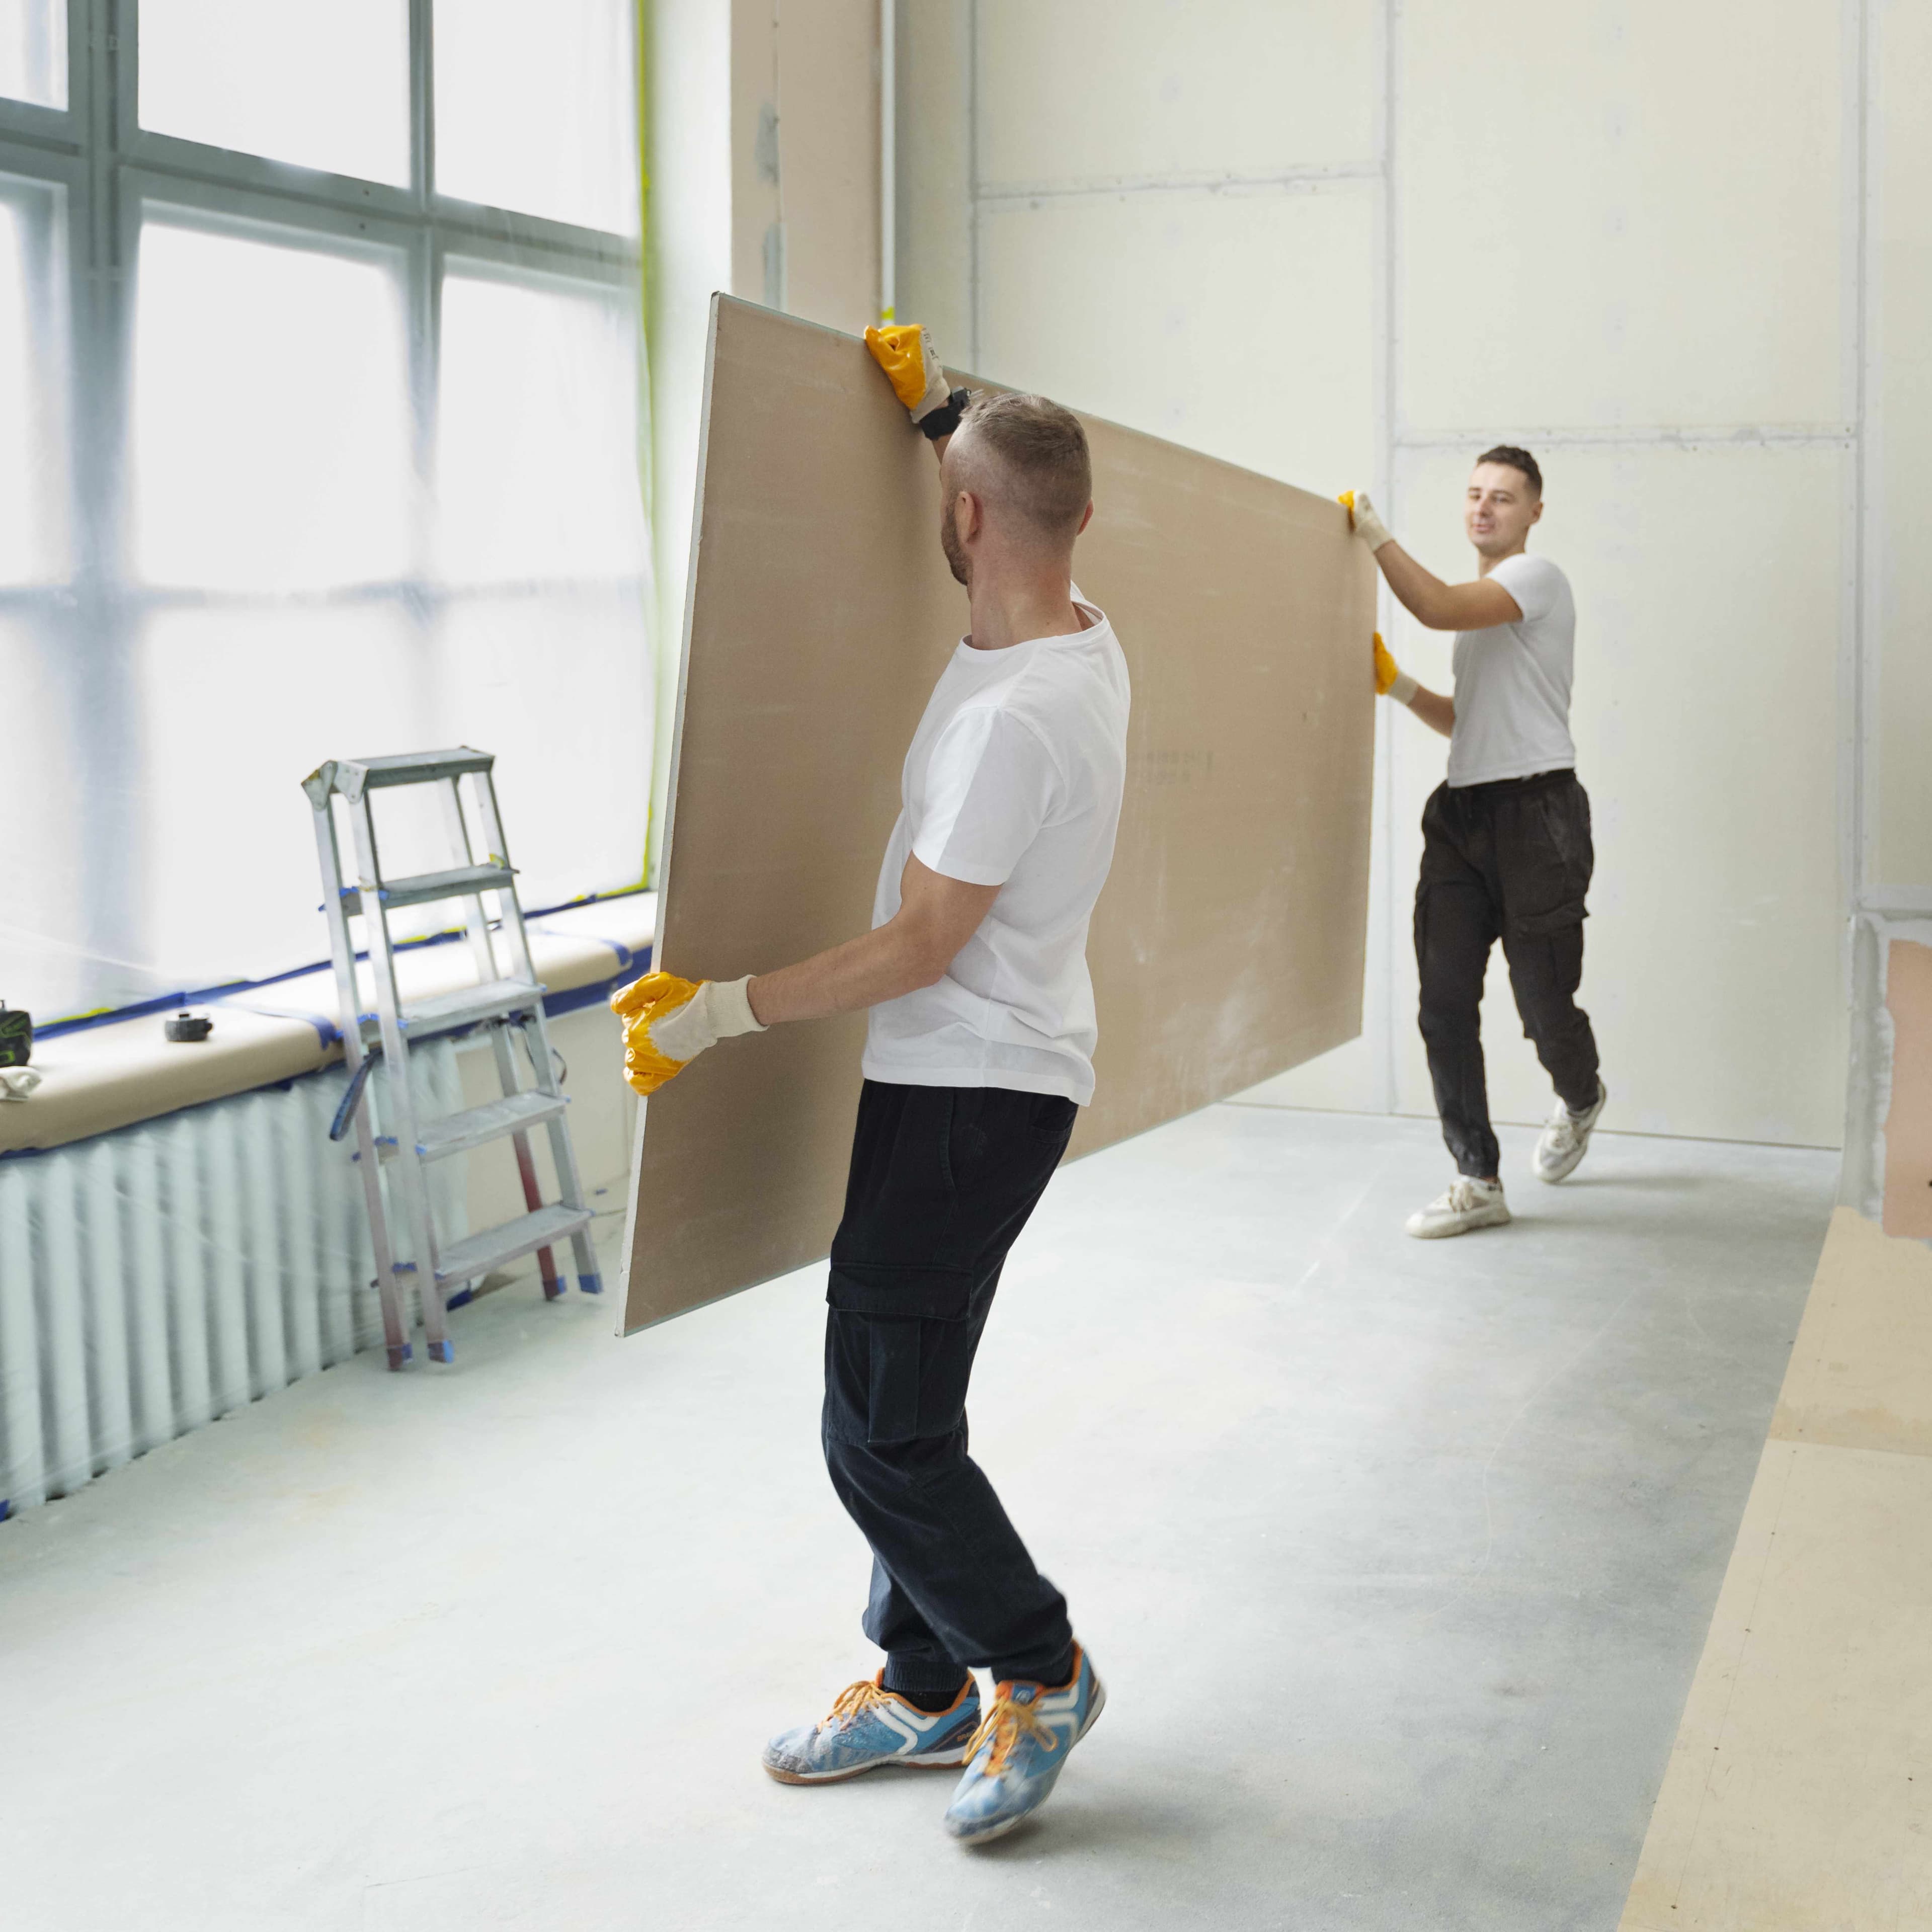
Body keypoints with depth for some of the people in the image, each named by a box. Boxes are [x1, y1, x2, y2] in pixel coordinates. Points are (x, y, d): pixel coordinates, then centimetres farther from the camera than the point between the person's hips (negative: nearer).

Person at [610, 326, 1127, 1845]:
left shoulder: (1011, 718, -25)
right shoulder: (1081, 641, 5)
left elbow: (918, 950, -22)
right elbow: (1030, 492, 30)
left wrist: (717, 1013, -18)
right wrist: (942, 402, 20)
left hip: (967, 1094, -10)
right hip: (976, 1086, 10)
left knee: (882, 1432, -3)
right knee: (900, 1408, 17)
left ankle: (1037, 1671, 15)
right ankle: (923, 1691, 28)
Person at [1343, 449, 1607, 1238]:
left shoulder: (1538, 577, -4)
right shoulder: (1478, 607, 23)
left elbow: (1437, 609, -21)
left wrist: (1376, 535, -12)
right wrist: (1398, 687, 15)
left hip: (1536, 810, -8)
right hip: (1463, 812, 8)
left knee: (1543, 1001, -3)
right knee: (1445, 1000, -2)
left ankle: (1580, 1099, 32)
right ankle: (1478, 1181, 3)